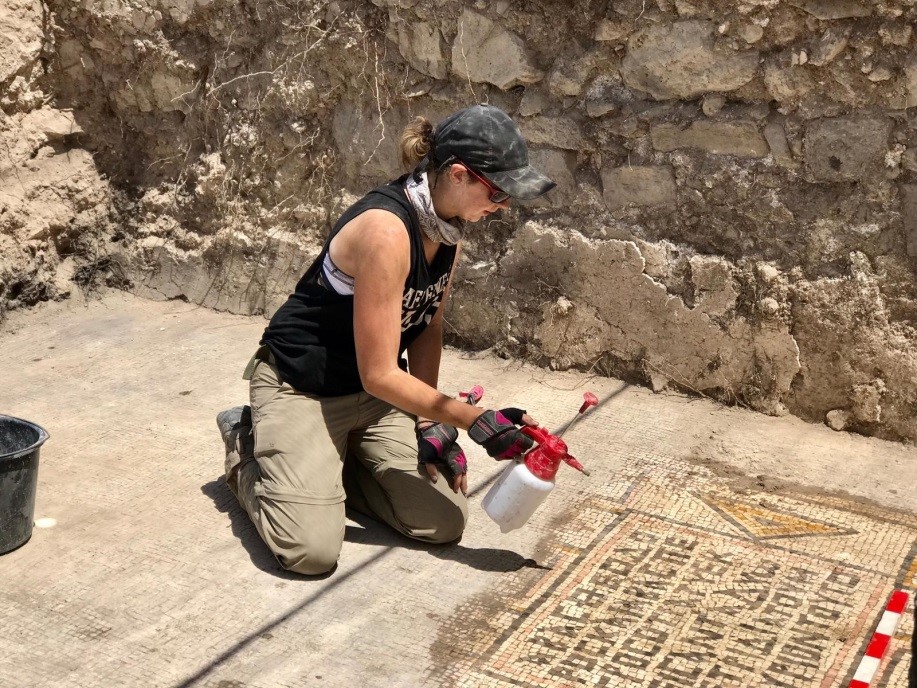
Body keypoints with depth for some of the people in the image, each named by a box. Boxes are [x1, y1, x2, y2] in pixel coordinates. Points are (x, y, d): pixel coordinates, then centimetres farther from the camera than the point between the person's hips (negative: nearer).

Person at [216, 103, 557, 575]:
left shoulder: (449, 224, -4)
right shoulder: (387, 231, -30)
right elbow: (379, 374, -26)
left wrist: (431, 425, -2)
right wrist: (474, 420, -22)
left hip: (373, 394, 8)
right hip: (299, 388, -7)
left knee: (444, 524, -6)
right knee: (312, 550, -21)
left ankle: (335, 459, 16)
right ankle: (248, 451, 8)